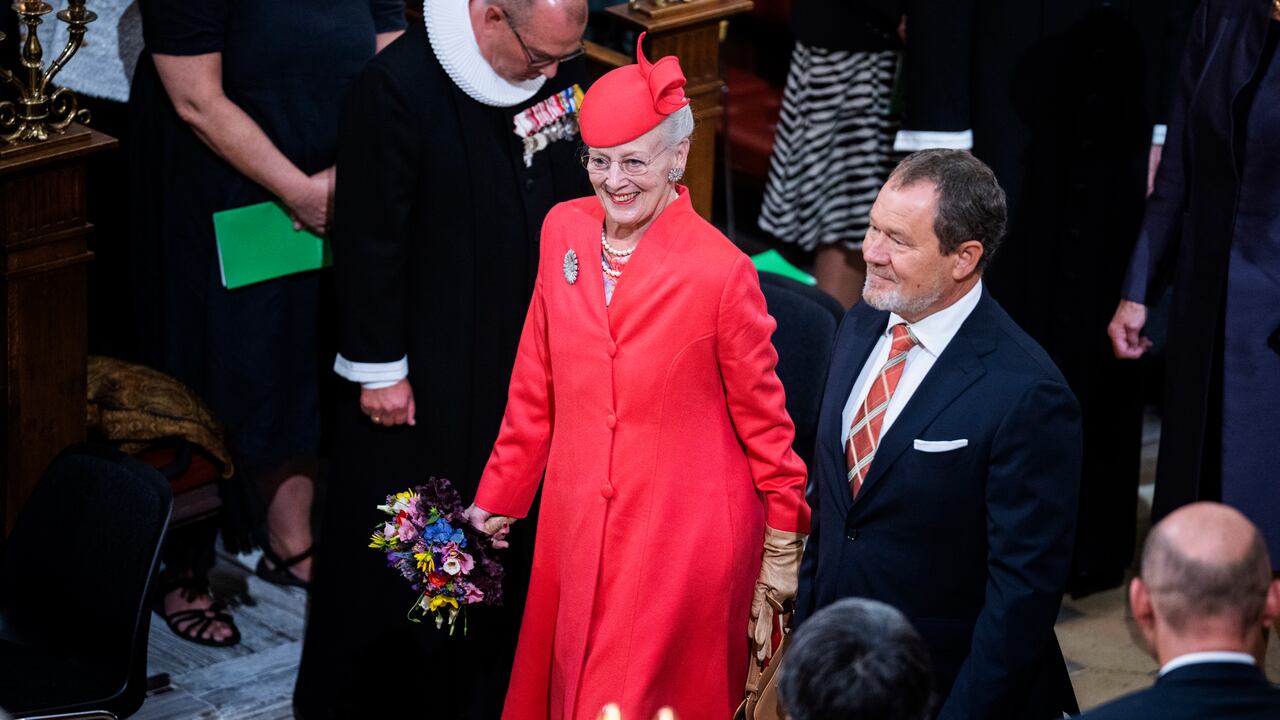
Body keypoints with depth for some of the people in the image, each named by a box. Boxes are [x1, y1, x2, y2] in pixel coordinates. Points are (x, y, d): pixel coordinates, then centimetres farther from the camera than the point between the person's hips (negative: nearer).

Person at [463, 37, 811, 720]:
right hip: (577, 525, 5)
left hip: (684, 533, -5)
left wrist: (783, 545, -1)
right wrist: (500, 495, 13)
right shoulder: (563, 230, 0)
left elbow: (760, 411, -6)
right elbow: (538, 380, 9)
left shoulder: (720, 270, -15)